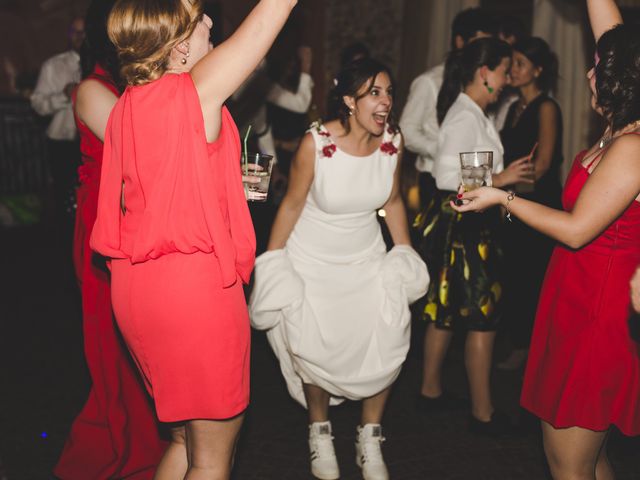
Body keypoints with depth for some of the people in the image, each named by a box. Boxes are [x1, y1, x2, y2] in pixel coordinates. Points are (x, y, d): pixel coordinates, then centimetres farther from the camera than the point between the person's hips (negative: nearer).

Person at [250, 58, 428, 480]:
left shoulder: (393, 141, -11)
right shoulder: (316, 143, -22)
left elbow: (393, 201, 5)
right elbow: (292, 205, -11)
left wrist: (406, 255, 5)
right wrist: (270, 267, -8)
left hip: (367, 256, 3)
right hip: (311, 259, -3)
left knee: (388, 343, -8)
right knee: (314, 349, -4)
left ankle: (371, 438, 13)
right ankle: (320, 430, 24)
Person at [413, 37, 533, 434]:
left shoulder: (477, 115, 13)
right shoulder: (465, 118, -18)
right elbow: (447, 176, -26)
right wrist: (500, 179, -21)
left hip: (467, 225, 10)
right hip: (465, 227, -10)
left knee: (447, 312, 18)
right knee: (483, 319, -3)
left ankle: (431, 389, 30)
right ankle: (483, 412, 7)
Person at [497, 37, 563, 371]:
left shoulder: (546, 108, -8)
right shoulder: (515, 107, 14)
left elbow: (542, 162, -13)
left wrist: (512, 194, -12)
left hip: (538, 202, -7)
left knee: (530, 276, -2)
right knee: (512, 273, 8)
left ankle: (526, 348, 7)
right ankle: (516, 341, 17)